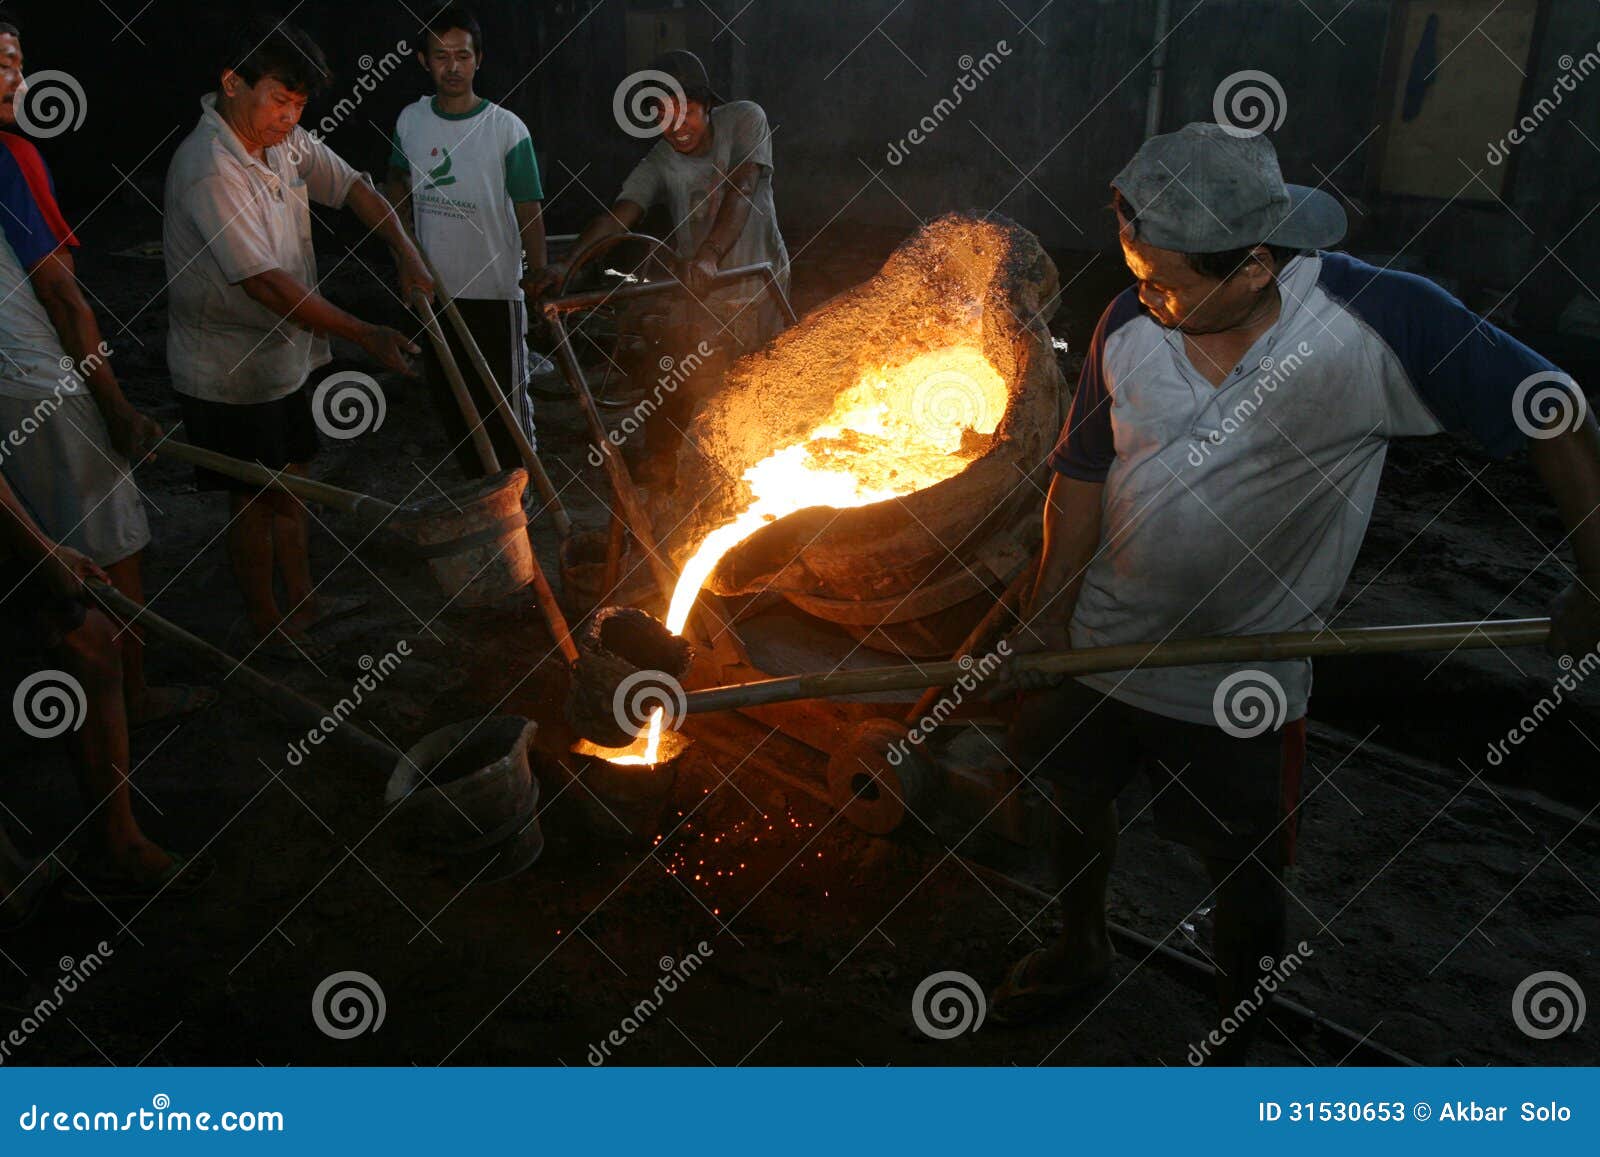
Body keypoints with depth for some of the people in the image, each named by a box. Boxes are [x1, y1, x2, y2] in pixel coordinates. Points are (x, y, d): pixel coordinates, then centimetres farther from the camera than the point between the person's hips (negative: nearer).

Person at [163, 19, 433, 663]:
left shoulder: (285, 140, -1)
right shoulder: (209, 170, -27)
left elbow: (351, 188, 8)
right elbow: (268, 285, -31)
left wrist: (408, 256, -10)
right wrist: (367, 338, -29)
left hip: (282, 356, 8)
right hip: (229, 374, -8)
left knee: (289, 480, 19)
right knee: (254, 500, 5)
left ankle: (302, 601, 36)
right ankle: (267, 628, 22)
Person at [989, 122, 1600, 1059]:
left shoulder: (1379, 322, -26)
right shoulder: (1129, 327, -15)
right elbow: (1082, 477, -4)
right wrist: (1045, 625, -4)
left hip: (1243, 680, -3)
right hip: (1099, 642, 4)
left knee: (1244, 876, 14)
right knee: (1077, 793, 24)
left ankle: (1233, 1050, 41)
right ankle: (1083, 949, 54)